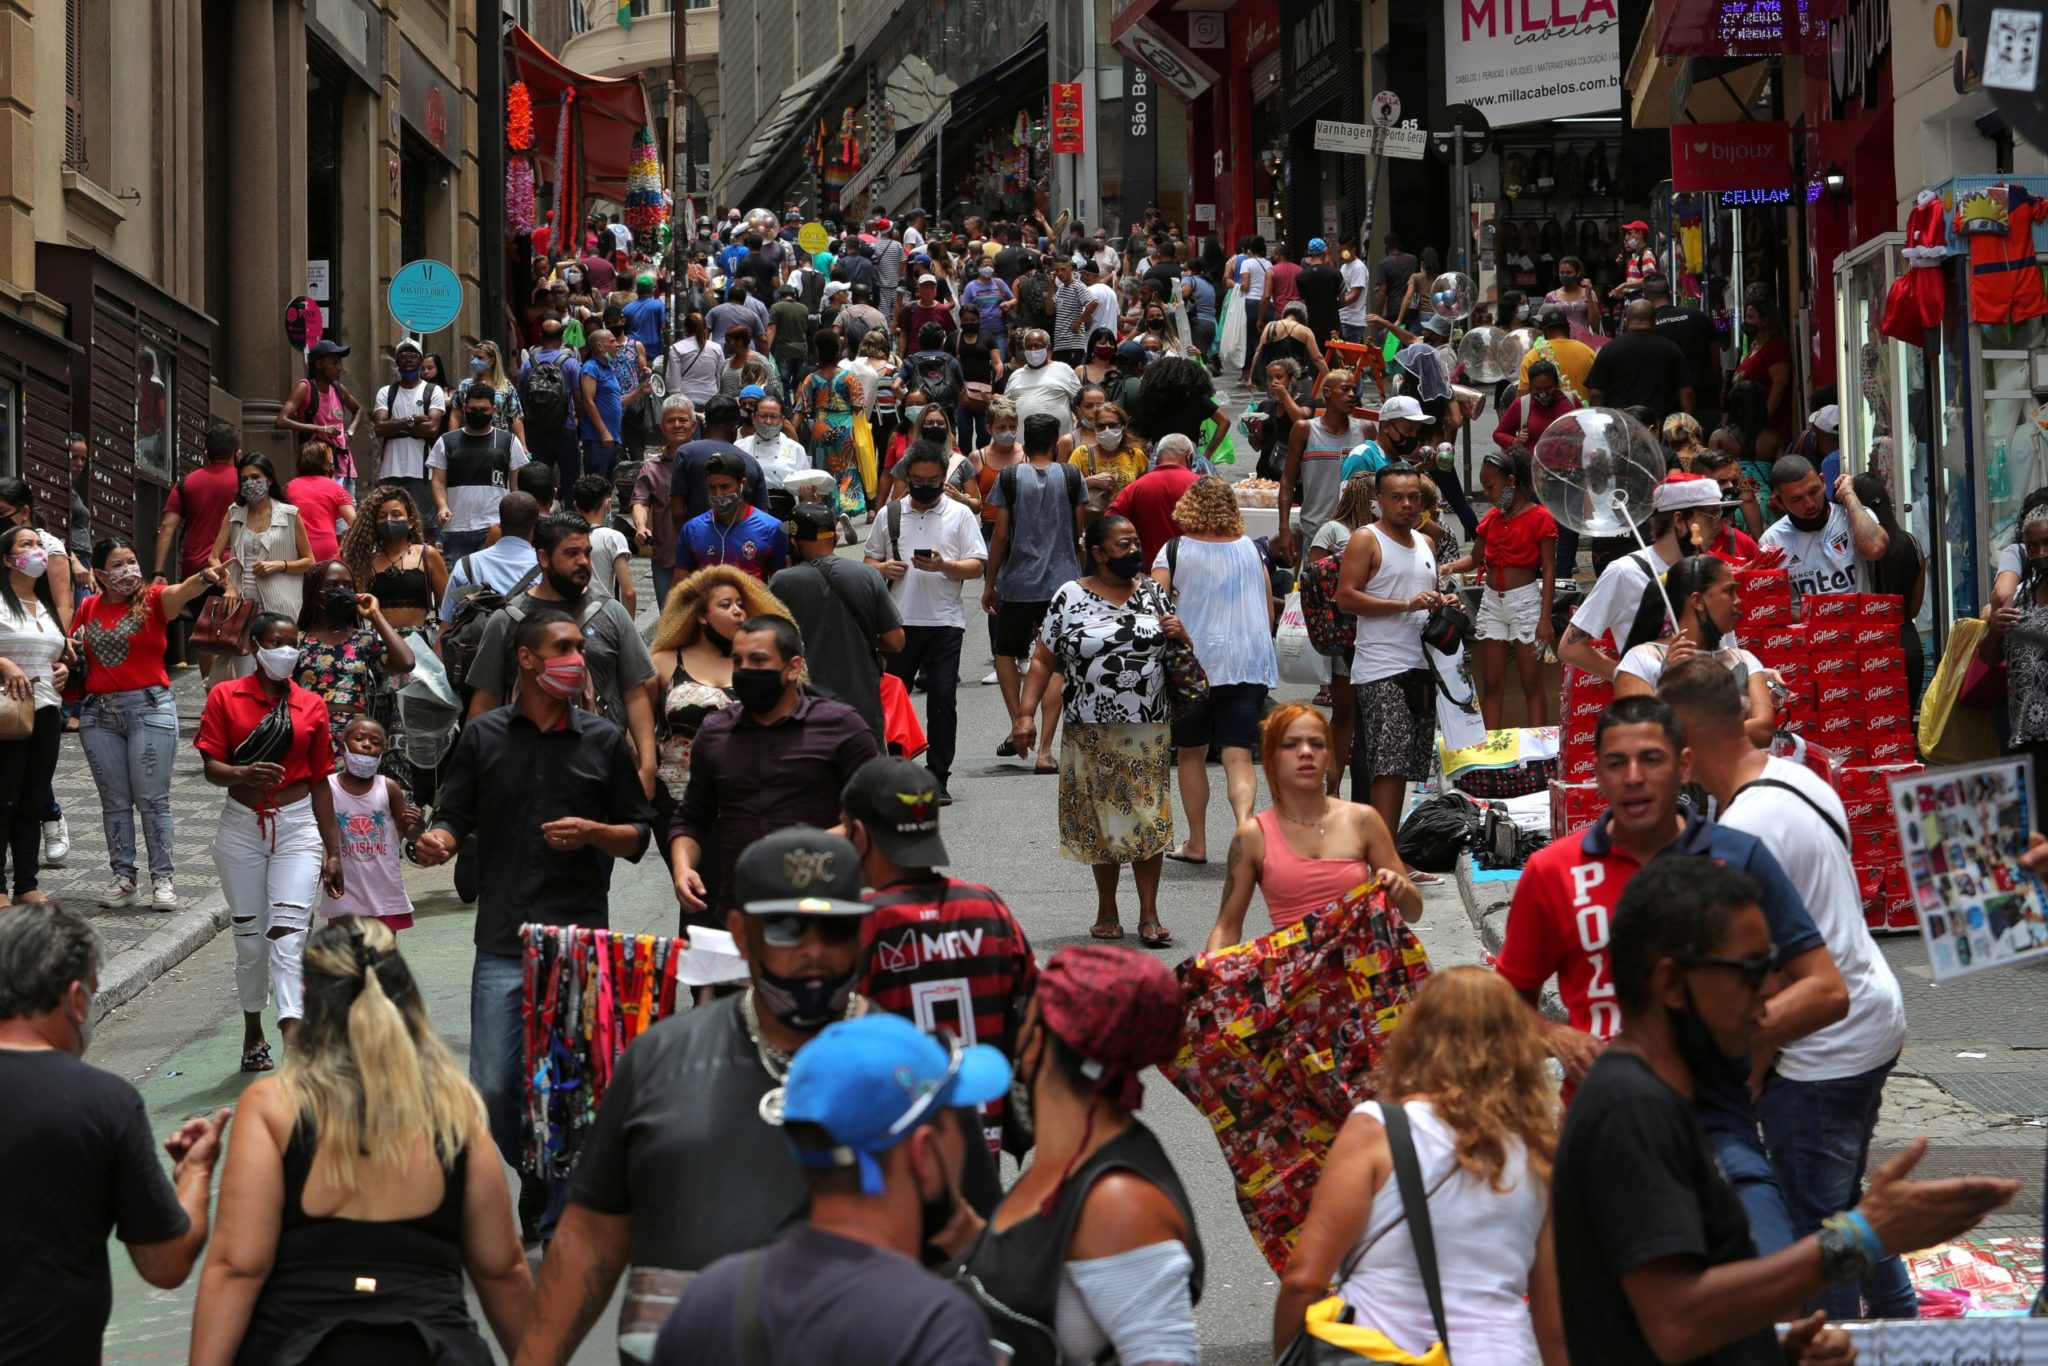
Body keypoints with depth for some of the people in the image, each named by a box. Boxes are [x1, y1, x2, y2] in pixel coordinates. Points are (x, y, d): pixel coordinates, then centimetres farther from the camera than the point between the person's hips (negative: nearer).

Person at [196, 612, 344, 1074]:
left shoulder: (311, 706, 6)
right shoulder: (225, 697, 2)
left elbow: (319, 781, 9)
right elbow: (211, 766, -4)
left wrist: (333, 850, 7)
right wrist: (243, 774, -27)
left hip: (297, 827, 0)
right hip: (242, 828, 0)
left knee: (288, 935, -13)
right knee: (249, 939, 8)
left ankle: (293, 1038, -25)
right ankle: (253, 1034, 26)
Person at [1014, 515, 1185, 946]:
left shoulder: (1152, 593, 9)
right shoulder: (1070, 597, 0)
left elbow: (1179, 651, 20)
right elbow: (1043, 660, 0)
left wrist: (1180, 634, -3)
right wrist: (1025, 713, -9)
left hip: (1147, 731, 1)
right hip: (1091, 732, -1)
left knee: (1148, 819, -3)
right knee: (1102, 820, 6)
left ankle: (1149, 915, 2)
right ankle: (1107, 911, 19)